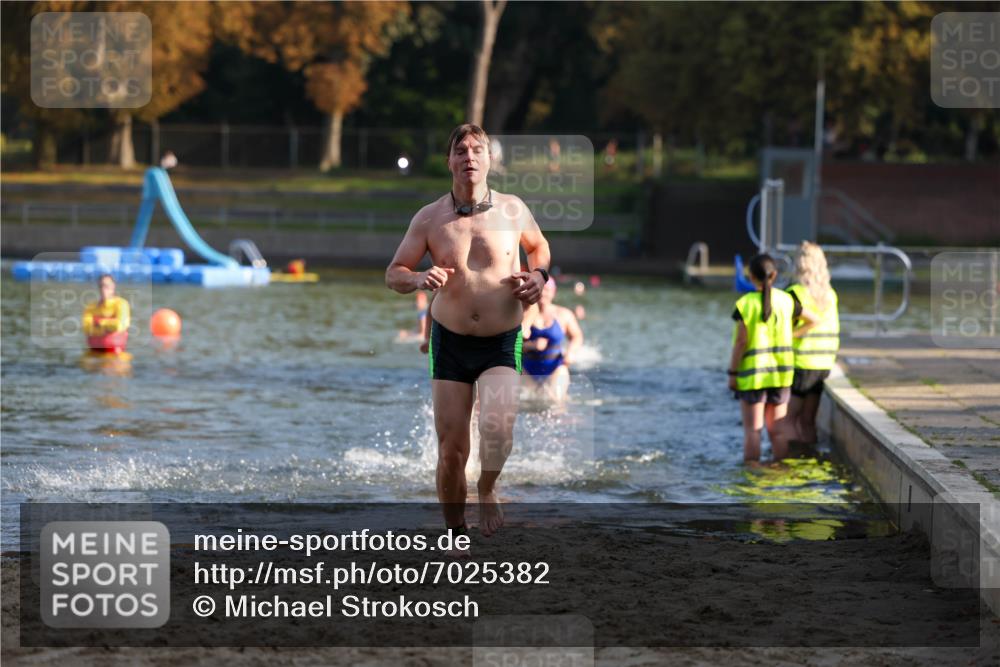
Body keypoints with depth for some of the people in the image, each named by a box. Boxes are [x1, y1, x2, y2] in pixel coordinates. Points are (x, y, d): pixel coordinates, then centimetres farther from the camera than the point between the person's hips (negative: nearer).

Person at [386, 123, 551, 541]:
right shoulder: (430, 218, -5)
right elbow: (393, 274, 1)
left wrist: (539, 275, -3)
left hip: (502, 344, -1)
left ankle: (488, 491, 4)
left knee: (498, 426, -26)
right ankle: (455, 532, 21)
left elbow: (538, 245, 19)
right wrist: (419, 279, -21)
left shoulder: (512, 209, -3)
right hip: (450, 341, 1)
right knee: (451, 451, 1)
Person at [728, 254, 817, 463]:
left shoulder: (745, 305, -12)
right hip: (781, 374, 4)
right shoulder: (786, 301, 0)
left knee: (752, 429, 1)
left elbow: (741, 341, -13)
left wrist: (732, 373, -7)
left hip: (752, 375, -3)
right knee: (778, 429, 10)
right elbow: (813, 319, 11)